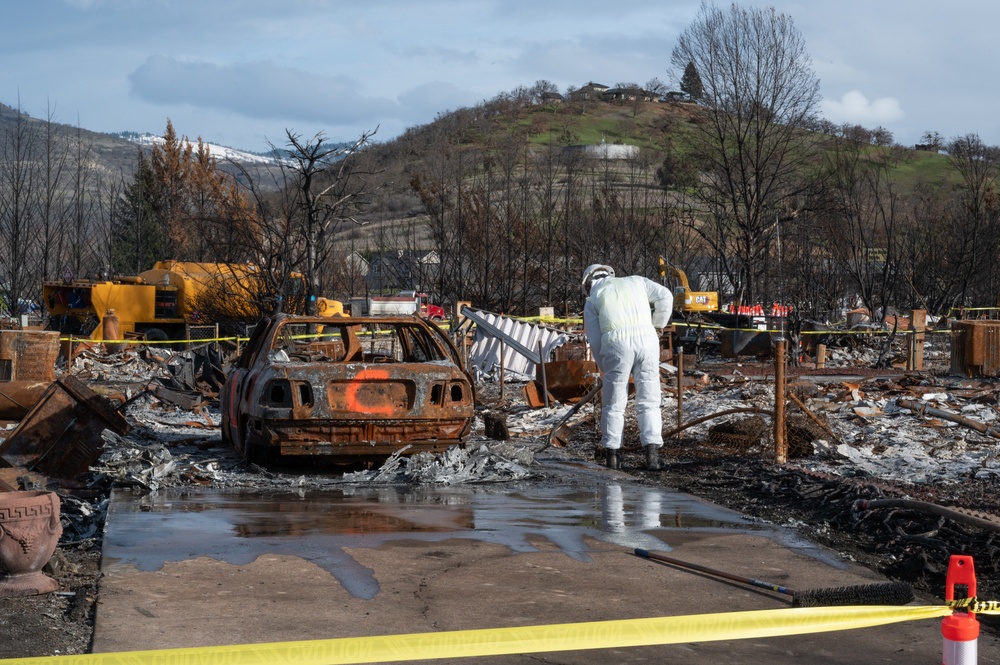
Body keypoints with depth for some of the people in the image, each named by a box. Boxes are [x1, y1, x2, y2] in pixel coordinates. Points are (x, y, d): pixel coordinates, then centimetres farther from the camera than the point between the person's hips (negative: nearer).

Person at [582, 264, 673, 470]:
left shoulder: (592, 300, 19)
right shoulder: (635, 281, 25)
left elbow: (595, 340, 13)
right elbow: (664, 296, 13)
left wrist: (605, 369, 24)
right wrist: (658, 325, 26)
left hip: (617, 343, -1)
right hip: (647, 339, 1)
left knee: (613, 404, 10)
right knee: (649, 403, 7)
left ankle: (611, 454, 10)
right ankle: (652, 452, -3)